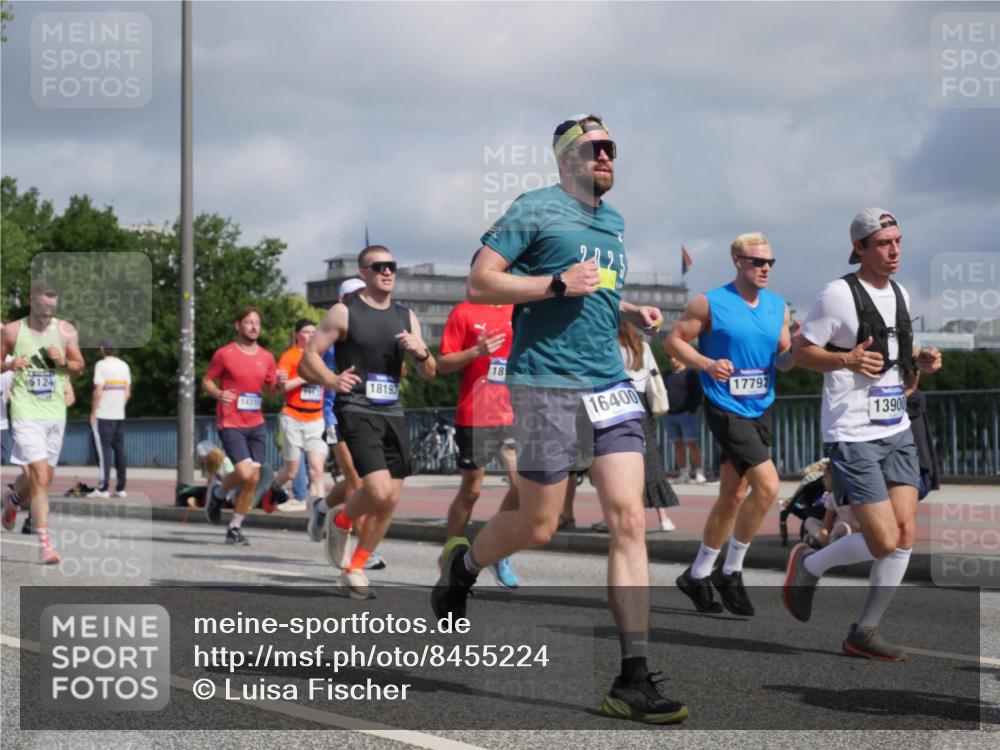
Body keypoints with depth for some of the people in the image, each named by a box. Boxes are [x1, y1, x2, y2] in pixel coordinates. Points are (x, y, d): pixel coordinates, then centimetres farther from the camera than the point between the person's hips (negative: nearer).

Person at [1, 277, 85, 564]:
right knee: (40, 476, -16)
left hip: (55, 413, 4)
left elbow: (80, 368, 11)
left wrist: (63, 362, -10)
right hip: (26, 413, -4)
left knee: (45, 477, 14)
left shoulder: (66, 331, 4)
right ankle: (44, 542, -16)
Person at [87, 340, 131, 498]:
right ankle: (120, 488, 7)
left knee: (104, 450, -5)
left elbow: (98, 392, -13)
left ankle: (103, 488, -9)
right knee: (119, 450, 8)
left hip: (103, 415, -6)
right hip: (120, 415, 6)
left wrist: (93, 413, -7)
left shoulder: (101, 365, -8)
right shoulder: (124, 366, 11)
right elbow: (127, 393, 11)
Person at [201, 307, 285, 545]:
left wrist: (280, 384, -4)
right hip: (231, 424, -5)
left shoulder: (266, 357, 10)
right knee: (245, 474, -19)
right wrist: (218, 394, -17)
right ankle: (218, 491, 13)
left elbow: (272, 390, 19)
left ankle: (235, 528, 15)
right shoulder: (224, 354, -3)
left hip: (256, 424, 5)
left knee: (253, 479, 1)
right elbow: (206, 381, 3)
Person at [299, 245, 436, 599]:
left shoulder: (406, 317, 13)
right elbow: (308, 358, -5)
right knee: (379, 492, -21)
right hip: (357, 412, -6)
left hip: (393, 414, 6)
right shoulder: (344, 313, -2)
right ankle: (340, 522, 11)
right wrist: (332, 380, -24)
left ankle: (355, 568, 19)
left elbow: (429, 373, 15)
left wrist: (421, 352, -8)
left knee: (391, 500, 3)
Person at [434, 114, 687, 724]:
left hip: (611, 386, 6)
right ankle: (463, 564, 37)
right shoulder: (536, 210, -4)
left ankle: (633, 680, -6)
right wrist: (560, 284, -17)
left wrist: (629, 311, 13)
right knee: (537, 526, 2)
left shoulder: (614, 222, 18)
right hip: (547, 384, -6)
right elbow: (479, 284, -10)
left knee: (630, 520, -6)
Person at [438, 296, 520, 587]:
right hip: (474, 417, -3)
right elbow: (442, 364, -3)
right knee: (471, 489, 5)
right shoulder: (464, 312, -1)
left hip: (514, 416, 3)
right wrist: (476, 352, -18)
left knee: (522, 484, -10)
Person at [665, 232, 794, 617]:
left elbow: (782, 361, 13)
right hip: (726, 408, -7)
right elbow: (674, 340, -2)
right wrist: (708, 363, -18)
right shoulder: (710, 303, -7)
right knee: (767, 486, -17)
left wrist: (795, 350, -9)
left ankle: (698, 575, 25)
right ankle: (730, 572, -1)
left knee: (733, 497, 11)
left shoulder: (777, 306, 10)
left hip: (761, 409, 7)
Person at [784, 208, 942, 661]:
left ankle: (864, 634, 10)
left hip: (896, 431, 8)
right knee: (884, 542, -11)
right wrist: (847, 359, -24)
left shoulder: (899, 294, 13)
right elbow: (801, 351, -8)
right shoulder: (840, 294, -11)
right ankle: (808, 565, 17)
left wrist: (920, 361, 5)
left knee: (906, 534, -1)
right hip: (852, 434, -7)